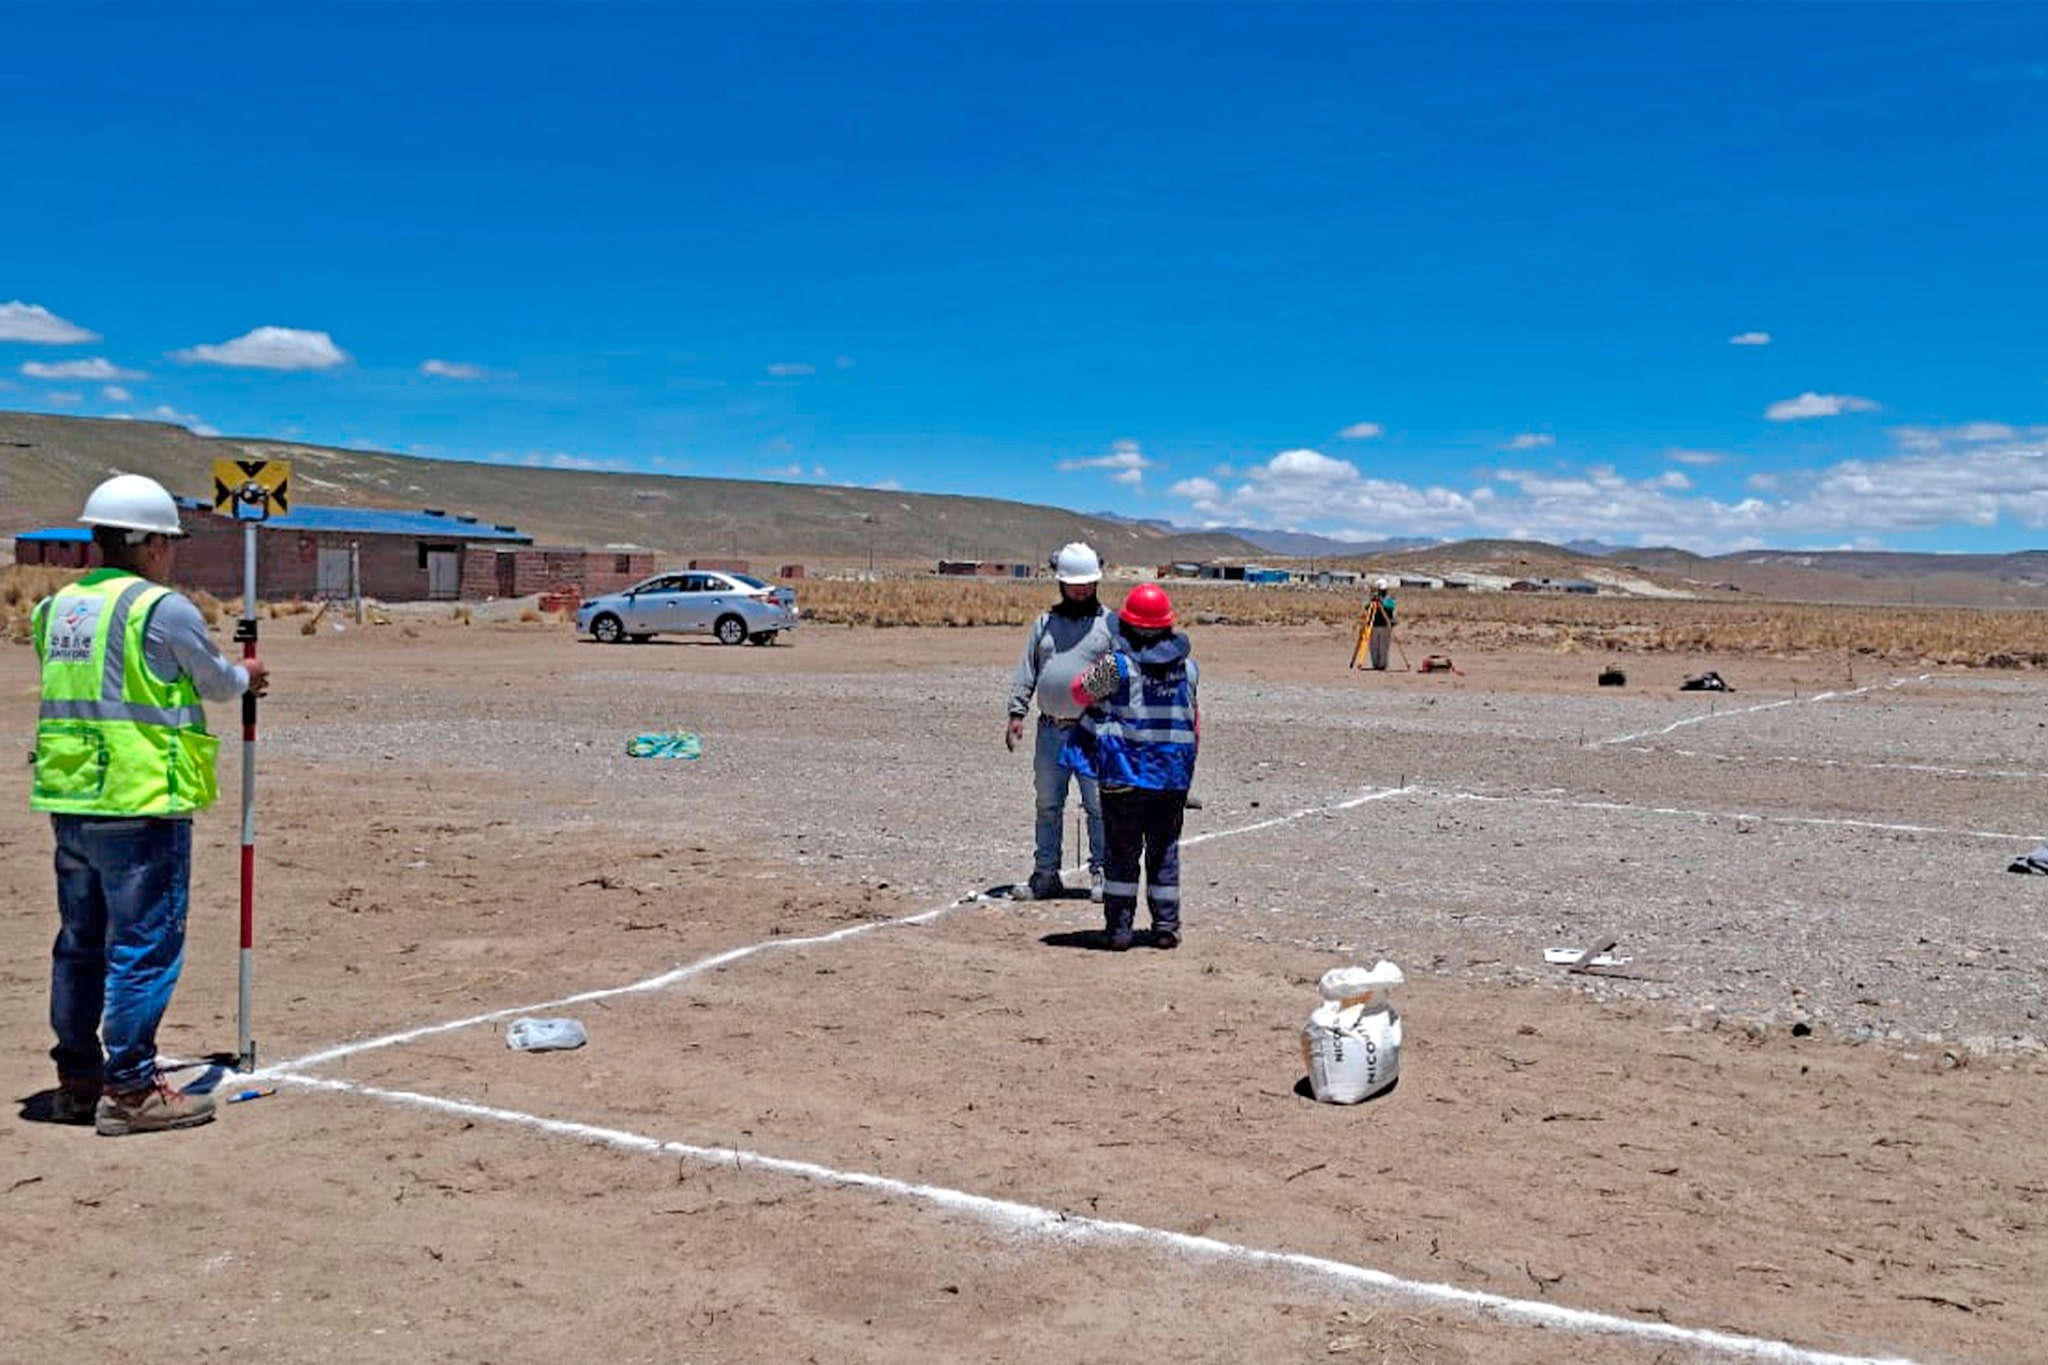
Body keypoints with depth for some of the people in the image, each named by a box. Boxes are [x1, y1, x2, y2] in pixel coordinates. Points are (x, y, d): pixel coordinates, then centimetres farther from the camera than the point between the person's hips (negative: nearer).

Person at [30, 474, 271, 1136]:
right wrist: (247, 677, 24)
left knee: (80, 941, 16)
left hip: (69, 802, 8)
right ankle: (129, 1089, 3)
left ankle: (77, 1078, 26)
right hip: (140, 806, -8)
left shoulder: (58, 606, 11)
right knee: (144, 944, -1)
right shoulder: (163, 609, -11)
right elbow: (216, 681, 1)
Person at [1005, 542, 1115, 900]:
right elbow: (1026, 672, 12)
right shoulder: (1045, 624, 14)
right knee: (1048, 806, 9)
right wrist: (1017, 713, 2)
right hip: (1050, 730, 4)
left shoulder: (1111, 624, 4)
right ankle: (1046, 875, 17)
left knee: (1098, 805, -1)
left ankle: (1101, 874, 9)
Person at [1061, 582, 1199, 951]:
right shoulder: (1188, 665, 2)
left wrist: (1100, 670, 19)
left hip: (1124, 772, -3)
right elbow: (1194, 718, 11)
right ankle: (1166, 927, 15)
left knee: (1122, 851, 6)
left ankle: (1119, 927, 7)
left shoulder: (1118, 665, -13)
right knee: (1164, 851, 13)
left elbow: (1081, 692, 1)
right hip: (1174, 775, 3)